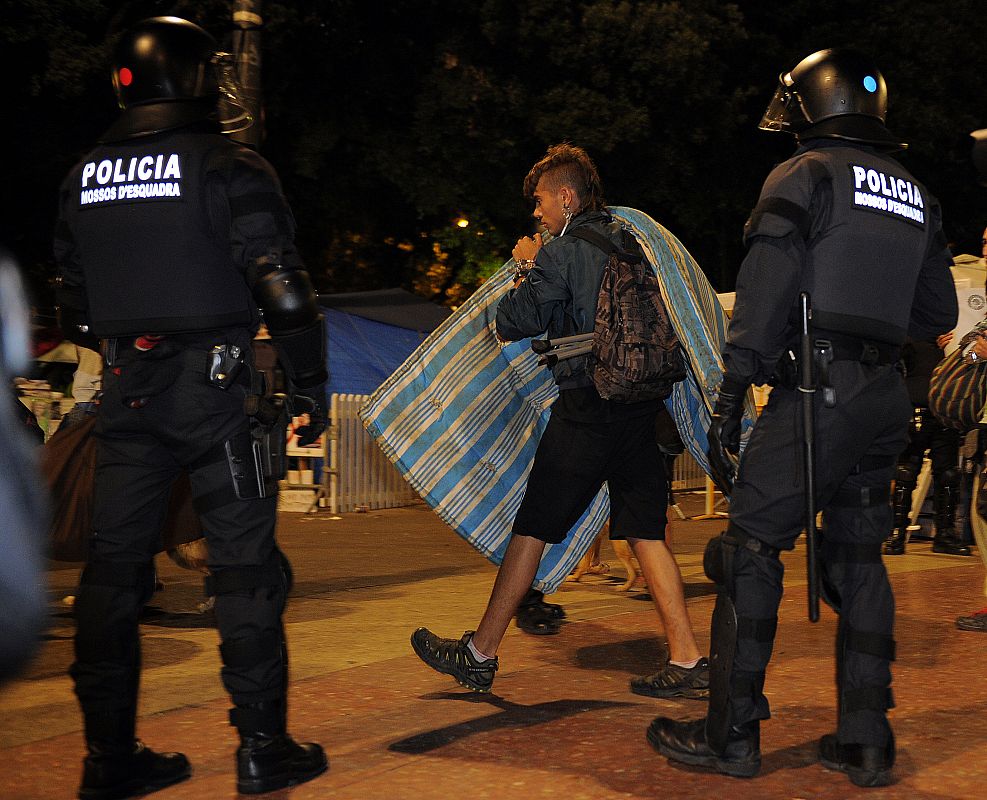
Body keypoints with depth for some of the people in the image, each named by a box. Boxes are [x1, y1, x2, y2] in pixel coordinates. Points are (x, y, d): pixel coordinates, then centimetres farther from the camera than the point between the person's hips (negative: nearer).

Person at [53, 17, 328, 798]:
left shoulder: (83, 180, 10)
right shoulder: (229, 168, -7)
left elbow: (76, 310, 15)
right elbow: (284, 292, -12)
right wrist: (312, 384, -2)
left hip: (126, 392, 5)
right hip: (214, 388, -5)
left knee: (115, 566, 9)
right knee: (245, 564, 3)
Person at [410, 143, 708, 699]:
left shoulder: (562, 252, -7)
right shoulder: (631, 241, 13)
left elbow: (512, 323, -10)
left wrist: (528, 268, 8)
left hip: (586, 409, -6)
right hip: (641, 405, 6)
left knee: (533, 528, 2)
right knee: (647, 533, 8)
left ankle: (480, 654, 12)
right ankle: (687, 661, 4)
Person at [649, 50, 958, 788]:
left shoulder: (805, 176, -2)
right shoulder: (915, 195, 18)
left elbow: (765, 291, -12)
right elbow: (938, 313, 19)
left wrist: (732, 393, -11)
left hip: (817, 390, -7)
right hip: (887, 396, 7)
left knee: (751, 552, -1)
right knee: (858, 559, 12)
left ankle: (731, 734, 1)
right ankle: (867, 741, 12)